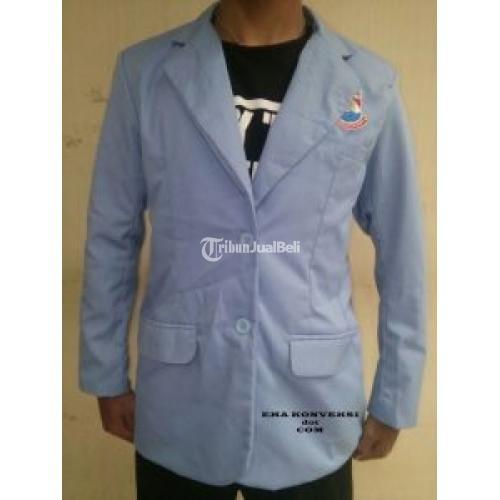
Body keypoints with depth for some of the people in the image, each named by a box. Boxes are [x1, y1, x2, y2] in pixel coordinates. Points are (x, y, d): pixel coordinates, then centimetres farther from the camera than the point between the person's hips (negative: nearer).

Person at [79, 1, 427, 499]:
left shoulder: (371, 85, -5)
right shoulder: (145, 71, -5)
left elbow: (401, 253, 1)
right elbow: (110, 237, 1)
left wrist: (394, 397, 4)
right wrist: (107, 374, 5)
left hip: (311, 418, 0)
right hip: (177, 415, 1)